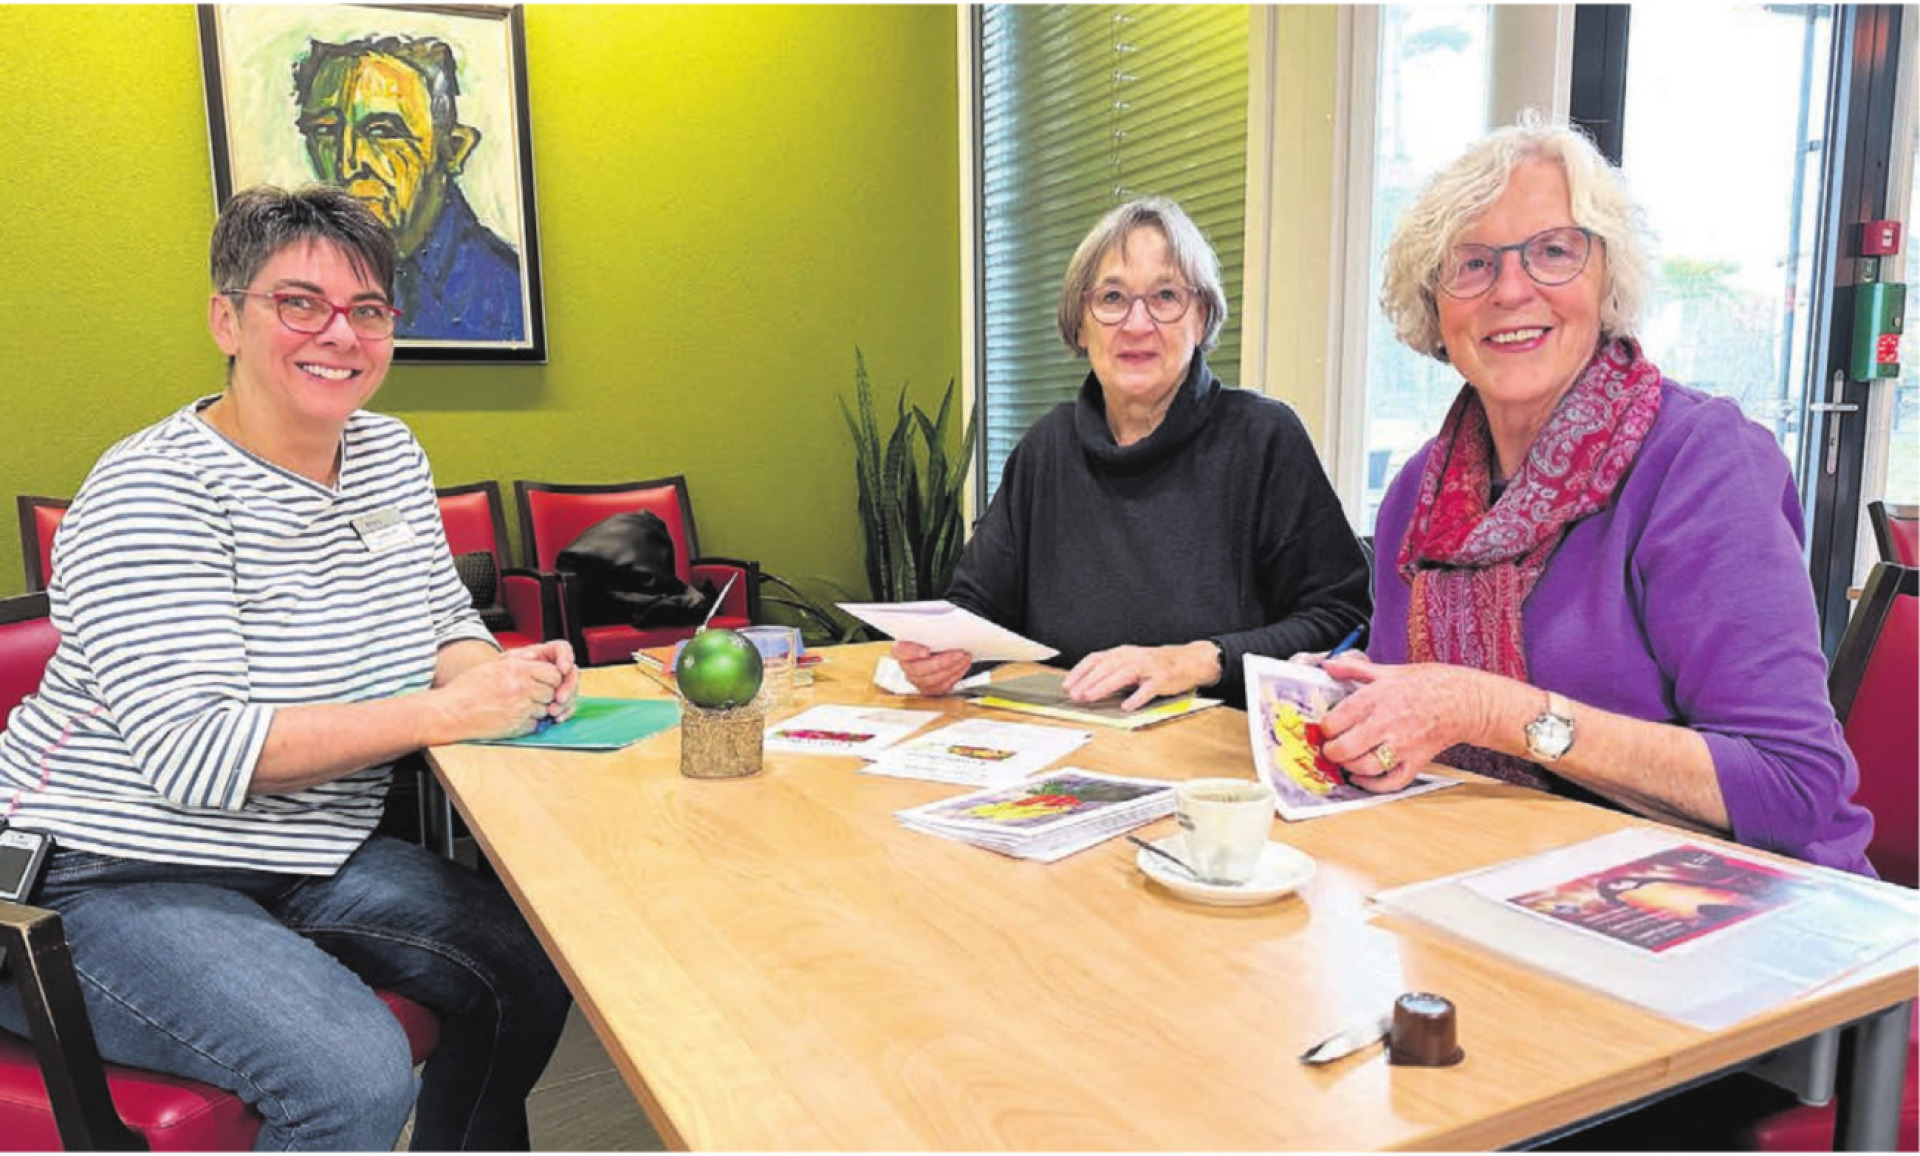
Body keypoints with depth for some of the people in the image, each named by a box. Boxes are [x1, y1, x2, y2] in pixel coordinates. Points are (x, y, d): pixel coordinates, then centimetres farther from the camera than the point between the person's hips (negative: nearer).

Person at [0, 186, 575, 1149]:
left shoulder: (389, 455, 4)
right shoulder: (152, 492, -19)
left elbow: (445, 619, 13)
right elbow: (193, 752, -27)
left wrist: (502, 672, -11)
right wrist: (448, 712, -31)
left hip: (308, 856, 8)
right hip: (117, 880, -7)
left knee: (528, 968, -2)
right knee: (357, 1078, -26)